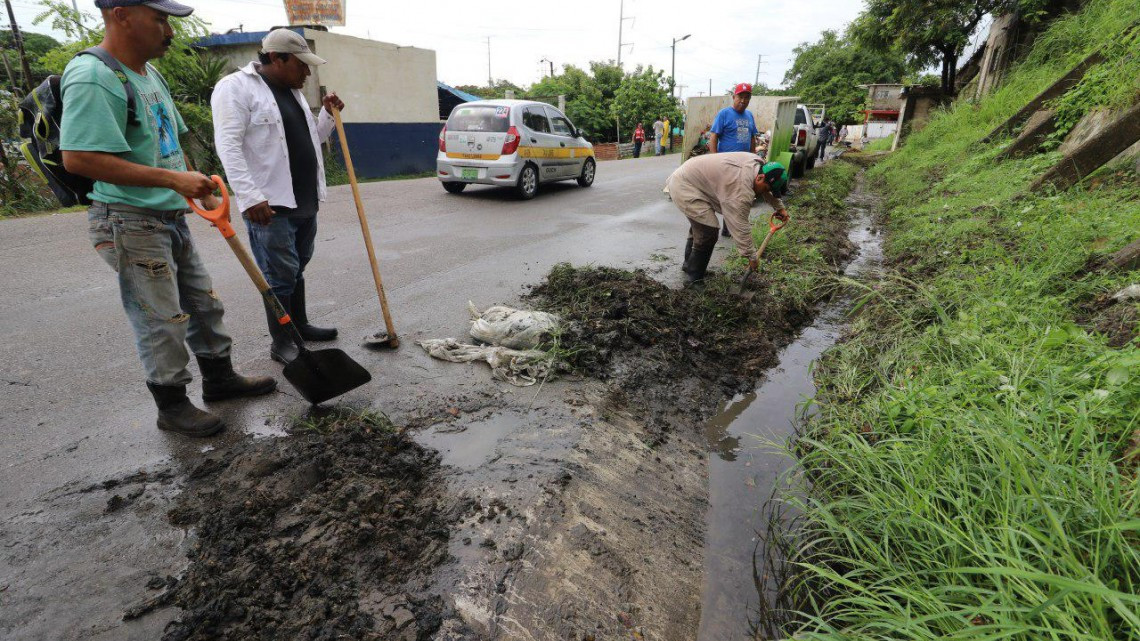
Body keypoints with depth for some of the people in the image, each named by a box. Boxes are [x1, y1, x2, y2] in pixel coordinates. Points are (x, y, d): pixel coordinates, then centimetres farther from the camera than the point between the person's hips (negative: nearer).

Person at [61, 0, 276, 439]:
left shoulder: (149, 75, 13)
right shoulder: (92, 78, -18)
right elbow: (78, 157, -25)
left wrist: (204, 193, 15)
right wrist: (173, 180, -26)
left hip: (171, 218, 9)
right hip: (130, 222, -9)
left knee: (204, 304, 16)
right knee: (162, 321, -1)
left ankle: (219, 378, 31)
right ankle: (171, 406, 16)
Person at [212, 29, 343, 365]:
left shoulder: (292, 92, 17)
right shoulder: (235, 87, -8)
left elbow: (312, 139, 27)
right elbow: (228, 146, -17)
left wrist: (328, 115, 10)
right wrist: (250, 196, -26)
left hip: (305, 202, 8)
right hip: (269, 205, -8)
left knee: (297, 269, 17)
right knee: (280, 275, -3)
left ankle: (300, 324, 31)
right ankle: (281, 343, 8)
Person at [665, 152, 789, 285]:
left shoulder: (758, 164, 0)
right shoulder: (741, 188, -27)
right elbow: (740, 227, -23)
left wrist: (780, 207, 24)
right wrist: (752, 257, -15)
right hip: (683, 187, -11)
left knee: (699, 226, 23)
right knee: (708, 233, -13)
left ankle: (689, 265, 39)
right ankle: (693, 278, 1)